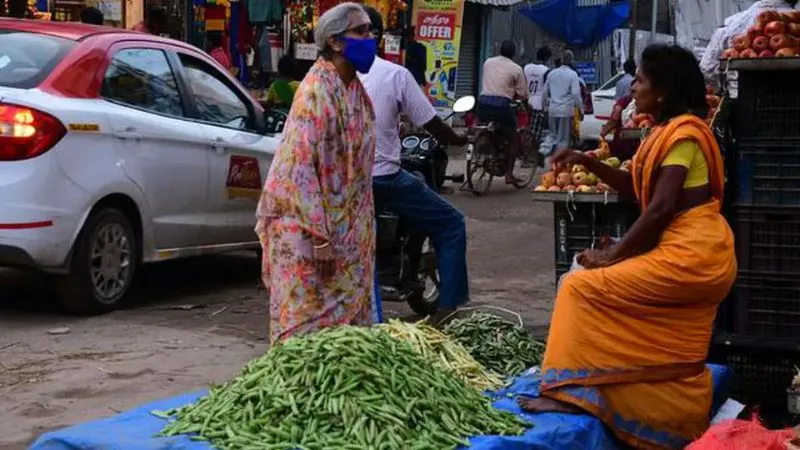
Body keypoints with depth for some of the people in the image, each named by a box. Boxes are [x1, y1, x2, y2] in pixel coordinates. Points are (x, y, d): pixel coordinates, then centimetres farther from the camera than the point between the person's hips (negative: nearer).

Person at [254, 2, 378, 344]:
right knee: (307, 319, -2)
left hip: (349, 230, 9)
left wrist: (361, 230, 17)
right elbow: (301, 169, -21)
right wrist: (320, 237, -22)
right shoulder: (316, 92, -17)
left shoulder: (354, 89, 9)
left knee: (346, 318, 12)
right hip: (308, 230, -8)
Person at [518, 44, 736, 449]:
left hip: (688, 255, -10)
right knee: (676, 358, 18)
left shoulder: (683, 133, -15)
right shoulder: (671, 130, 15)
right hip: (696, 255, 10)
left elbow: (662, 207, -21)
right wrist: (586, 163, 8)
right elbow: (638, 187, 19)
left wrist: (613, 255, -14)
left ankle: (571, 393, -8)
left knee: (581, 287, -8)